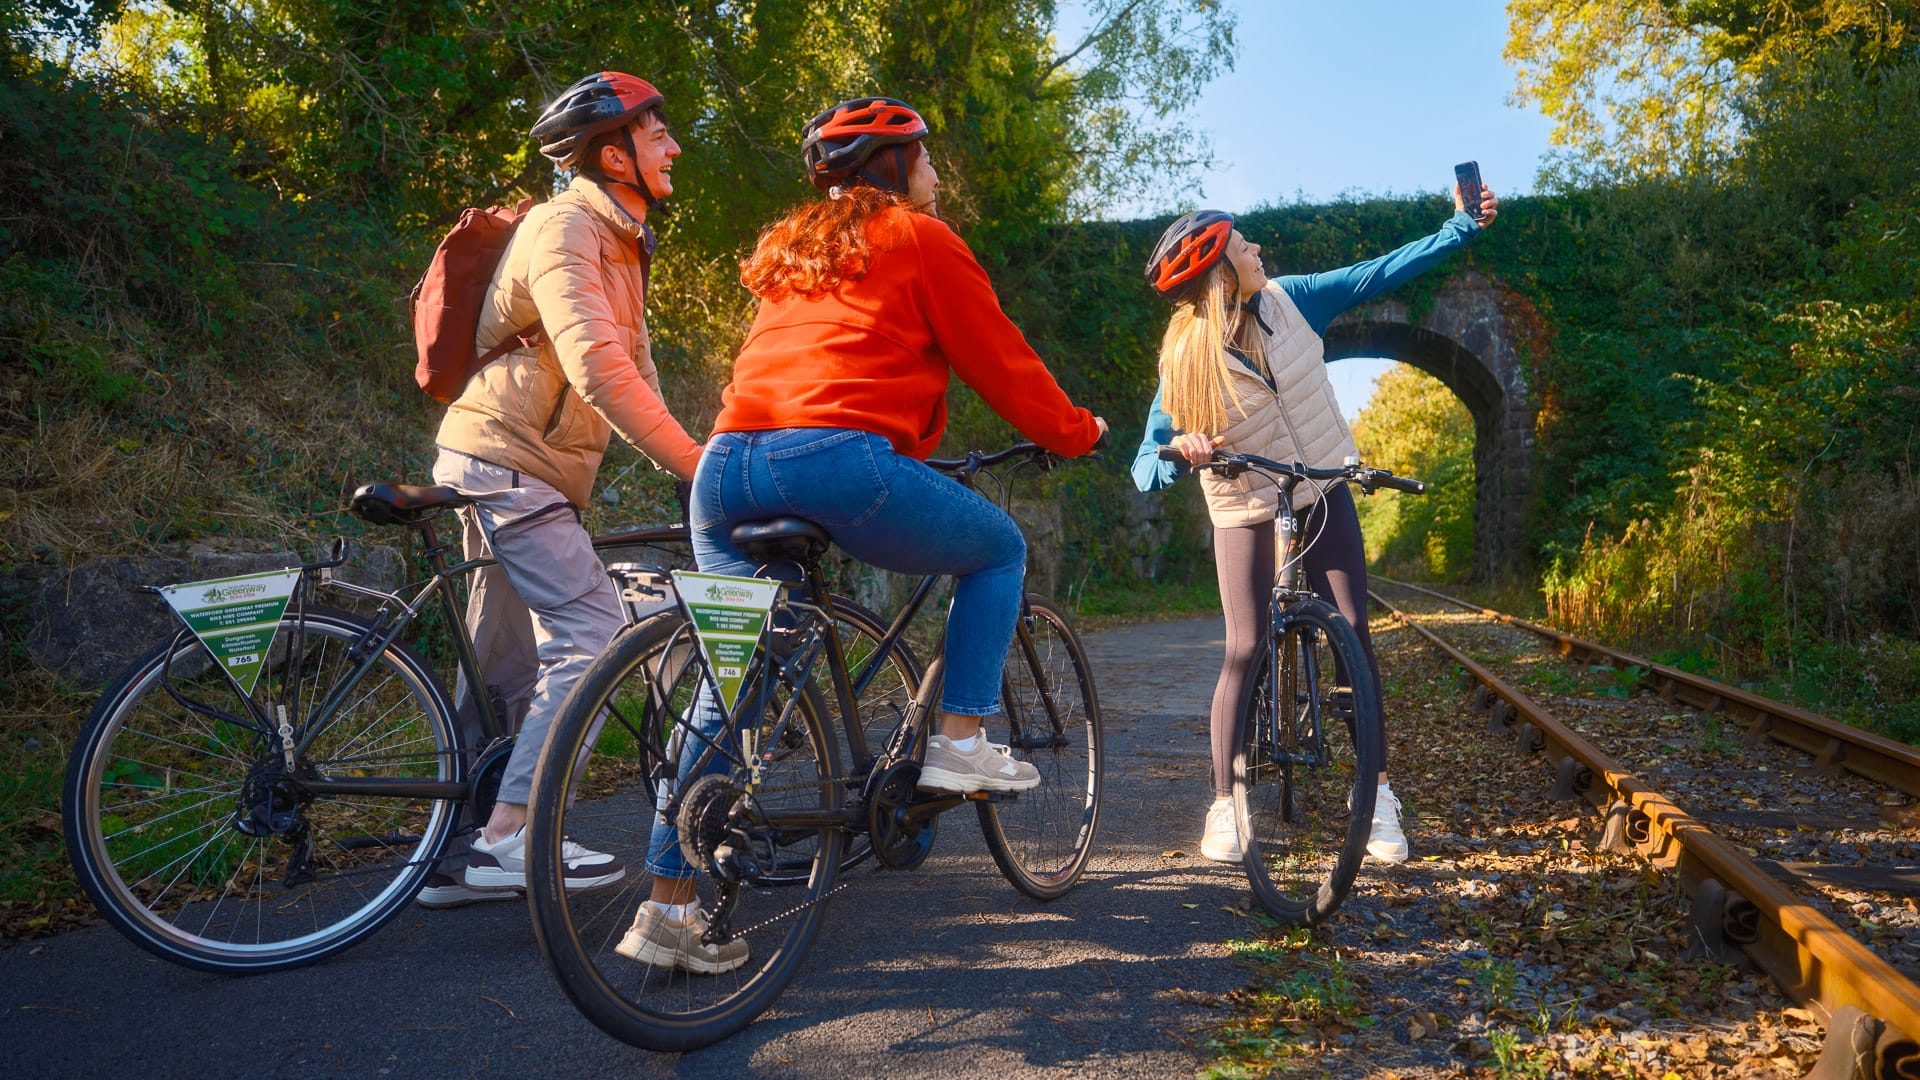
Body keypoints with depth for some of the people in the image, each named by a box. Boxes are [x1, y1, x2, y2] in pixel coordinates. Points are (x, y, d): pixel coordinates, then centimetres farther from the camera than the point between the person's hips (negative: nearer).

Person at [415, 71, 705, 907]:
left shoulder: (619, 242, 16)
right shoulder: (563, 229, -15)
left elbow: (634, 371, 12)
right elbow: (597, 369, -28)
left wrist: (690, 468, 2)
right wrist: (696, 463, -29)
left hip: (528, 473, 10)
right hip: (501, 462, -10)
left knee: (509, 670, 11)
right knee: (592, 633, -17)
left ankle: (459, 857, 19)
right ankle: (509, 838, -14)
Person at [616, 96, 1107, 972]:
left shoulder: (790, 247, 32)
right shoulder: (918, 237, 12)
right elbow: (1000, 362, 14)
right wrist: (1076, 432, 30)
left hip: (724, 468, 7)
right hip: (839, 459, -6)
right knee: (1000, 549, 19)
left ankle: (667, 909, 14)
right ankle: (959, 744, 13)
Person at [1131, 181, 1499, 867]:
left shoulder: (1289, 301, -7)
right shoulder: (1186, 360, -17)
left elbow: (1378, 274, 0)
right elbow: (1146, 468, -17)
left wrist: (1462, 227, -2)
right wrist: (1179, 450, -39)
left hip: (1324, 497, 3)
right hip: (1246, 513, -3)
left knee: (1354, 634, -3)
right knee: (1246, 650, -7)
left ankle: (1377, 791, 8)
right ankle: (1224, 804, 6)